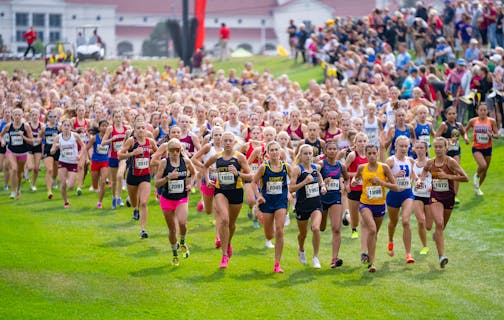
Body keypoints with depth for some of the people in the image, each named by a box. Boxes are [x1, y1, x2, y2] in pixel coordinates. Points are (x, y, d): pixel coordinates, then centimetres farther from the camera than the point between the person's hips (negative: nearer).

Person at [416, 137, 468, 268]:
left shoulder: (450, 162, -9)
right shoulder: (430, 163, 1)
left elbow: (465, 178, -13)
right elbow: (423, 176, 15)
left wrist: (447, 176, -20)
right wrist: (420, 181, -8)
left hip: (448, 197, 0)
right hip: (435, 197, 0)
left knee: (442, 226, 15)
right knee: (439, 224, -20)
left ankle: (437, 235, 54)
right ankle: (441, 256, -23)